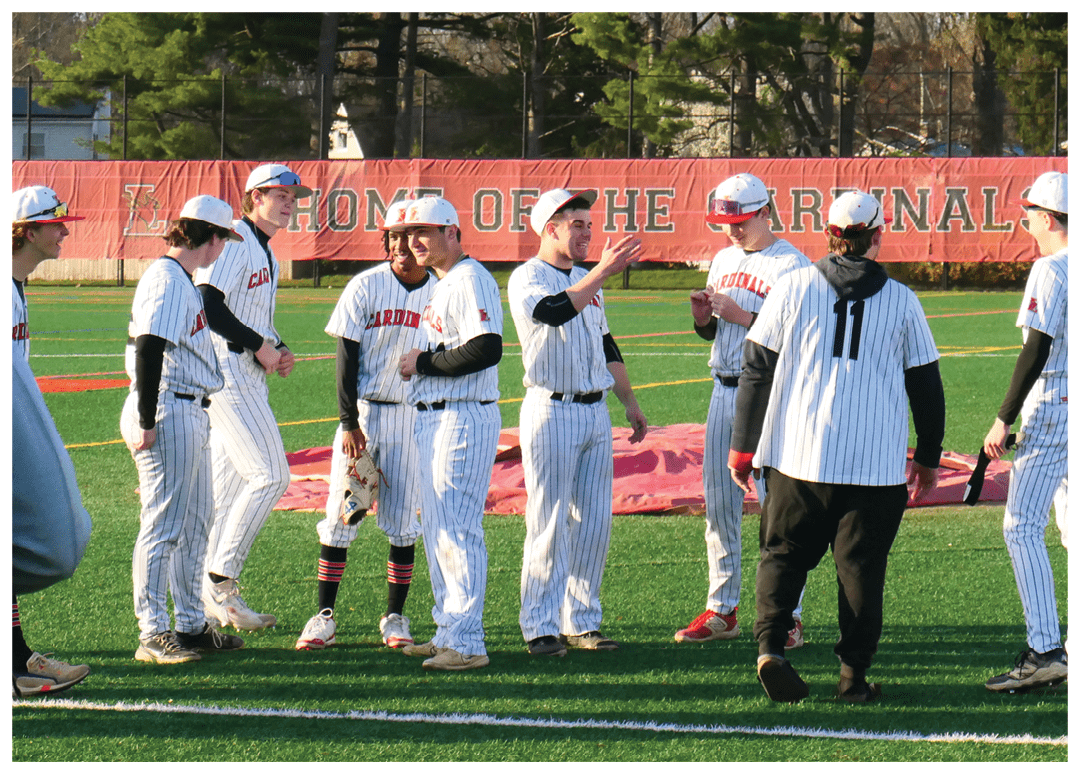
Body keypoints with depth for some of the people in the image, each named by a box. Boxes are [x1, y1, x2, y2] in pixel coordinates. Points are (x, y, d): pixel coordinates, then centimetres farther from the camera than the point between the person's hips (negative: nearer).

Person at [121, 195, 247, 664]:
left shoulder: (184, 281, 17)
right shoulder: (166, 278, -15)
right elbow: (149, 348, -22)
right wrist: (145, 422, -24)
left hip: (193, 414, 11)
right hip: (168, 412, -11)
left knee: (194, 524, 15)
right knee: (164, 524, -8)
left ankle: (191, 626, 23)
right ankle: (152, 634, -5)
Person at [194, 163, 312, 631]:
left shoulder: (264, 251, 20)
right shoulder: (235, 241, -12)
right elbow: (208, 303, -22)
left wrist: (278, 350, 7)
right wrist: (259, 345, -18)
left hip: (250, 376, 10)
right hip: (226, 372, -10)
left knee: (230, 485, 10)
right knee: (270, 474, -14)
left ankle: (214, 600, 13)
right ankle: (220, 579, -9)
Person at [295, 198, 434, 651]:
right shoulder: (366, 287, -4)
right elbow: (346, 357, -5)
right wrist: (349, 423, -11)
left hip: (412, 416, 1)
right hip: (363, 410, -1)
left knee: (404, 520, 2)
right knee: (341, 512, -3)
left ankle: (395, 617, 12)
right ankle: (324, 617, 1)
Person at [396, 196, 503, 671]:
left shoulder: (470, 280, -13)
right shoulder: (441, 286, 19)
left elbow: (486, 350, -24)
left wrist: (423, 363, -15)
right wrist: (418, 363, 4)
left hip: (465, 418, -11)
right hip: (432, 418, 11)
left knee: (456, 528, -12)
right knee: (437, 529, 14)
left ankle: (468, 644, -12)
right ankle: (448, 634, 21)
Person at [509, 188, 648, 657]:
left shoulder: (586, 281, 17)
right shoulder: (527, 279, -8)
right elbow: (554, 311, -30)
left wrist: (630, 402, 20)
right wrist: (604, 271, -33)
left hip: (595, 412, 7)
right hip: (551, 412, -7)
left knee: (594, 521, 7)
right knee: (549, 521, -6)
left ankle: (581, 622, 14)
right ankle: (541, 627, -2)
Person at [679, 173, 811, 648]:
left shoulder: (791, 265, -9)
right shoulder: (723, 261, 15)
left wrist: (740, 315, -20)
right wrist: (703, 318, 1)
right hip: (724, 391, 8)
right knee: (719, 505, 9)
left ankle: (787, 615, -4)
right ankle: (722, 611, 17)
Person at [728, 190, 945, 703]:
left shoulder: (795, 287, 2)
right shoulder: (901, 301, 4)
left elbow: (756, 369, 3)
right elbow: (926, 387, 10)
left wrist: (743, 445, 11)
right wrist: (928, 458, 21)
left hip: (797, 456, 0)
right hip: (877, 463, 0)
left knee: (783, 554, 11)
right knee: (862, 565, 7)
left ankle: (770, 644, -9)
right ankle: (854, 674, 6)